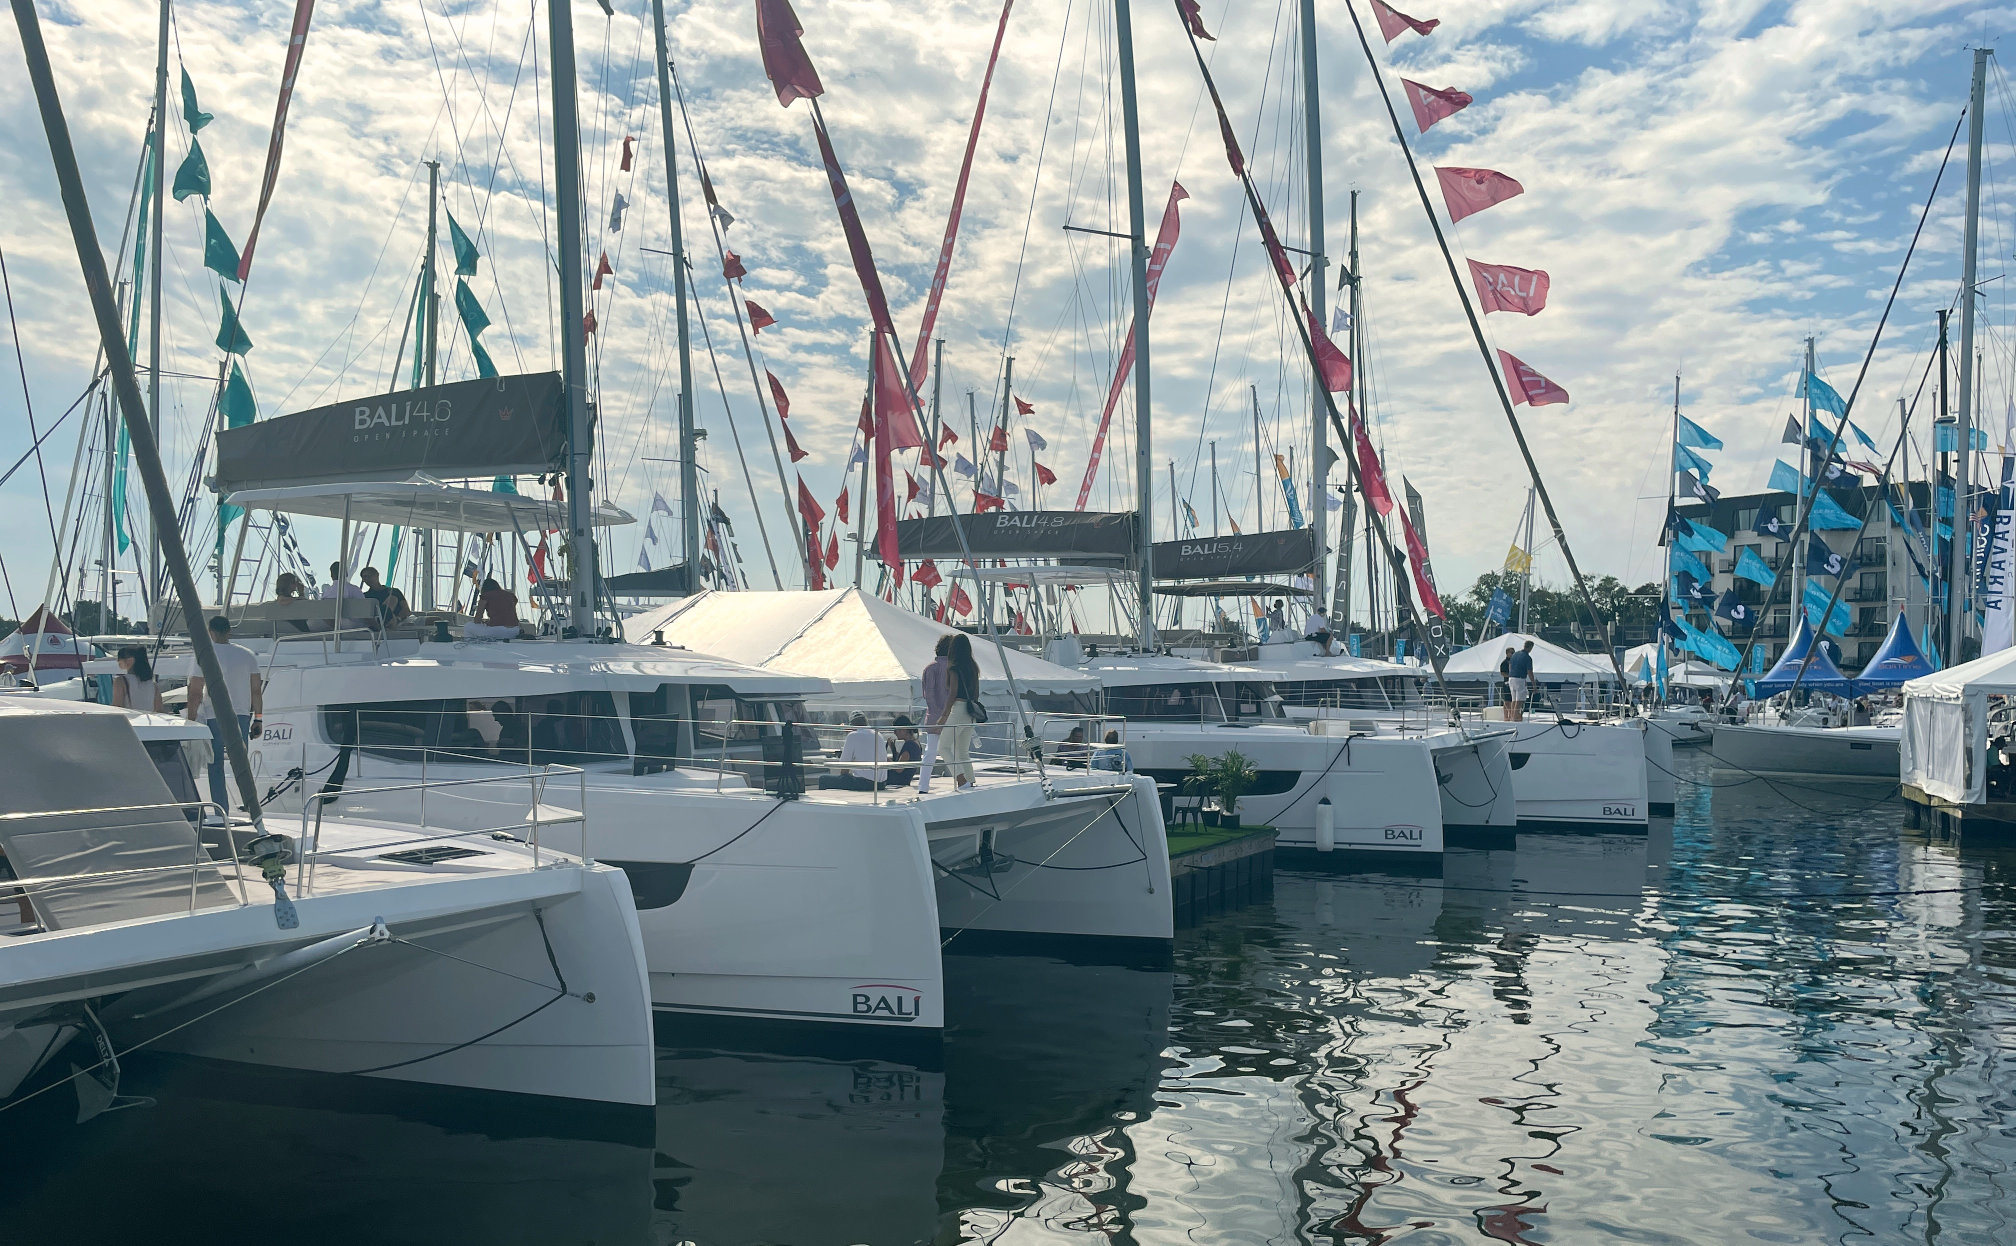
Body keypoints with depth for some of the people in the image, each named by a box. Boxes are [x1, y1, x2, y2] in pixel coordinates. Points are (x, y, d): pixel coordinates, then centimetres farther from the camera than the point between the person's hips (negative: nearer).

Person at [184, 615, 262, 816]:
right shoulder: (247, 655, 5)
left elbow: (195, 693, -9)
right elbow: (256, 691, 6)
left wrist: (190, 720, -2)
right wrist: (258, 719, 12)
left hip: (214, 716, -3)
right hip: (242, 715, 3)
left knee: (216, 766, 4)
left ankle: (221, 813, 2)